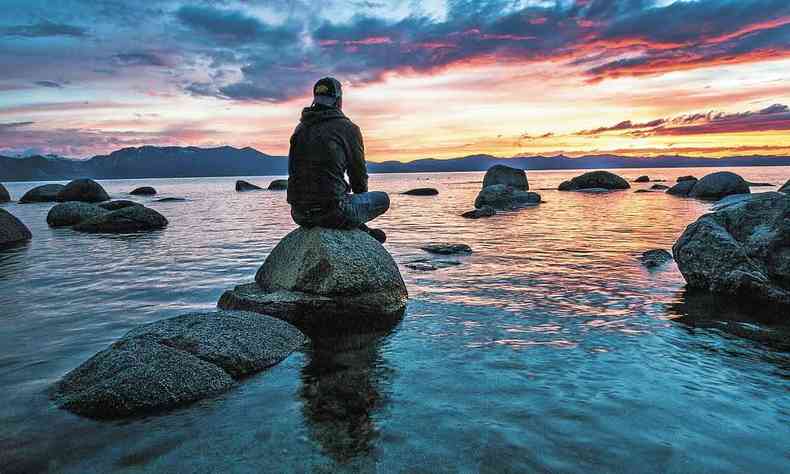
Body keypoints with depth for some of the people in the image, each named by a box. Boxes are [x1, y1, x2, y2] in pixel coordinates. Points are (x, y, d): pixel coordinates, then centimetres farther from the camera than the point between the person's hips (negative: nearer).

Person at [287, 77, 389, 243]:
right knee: (382, 199, 15)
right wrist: (361, 198, 25)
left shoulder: (300, 128, 13)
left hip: (298, 214, 7)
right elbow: (359, 172, 2)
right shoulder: (348, 128, -4)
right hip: (331, 212, -7)